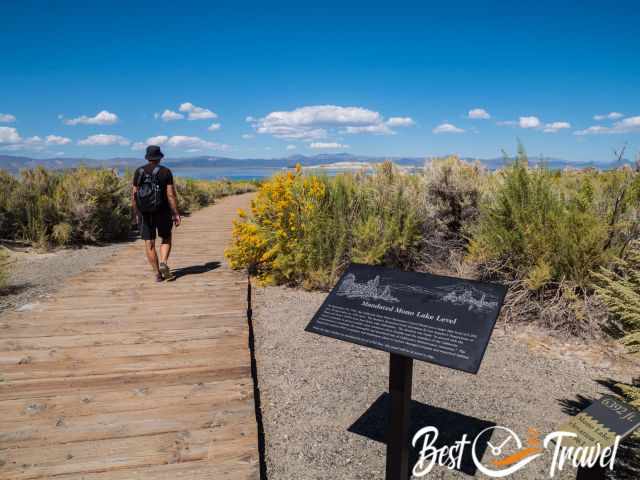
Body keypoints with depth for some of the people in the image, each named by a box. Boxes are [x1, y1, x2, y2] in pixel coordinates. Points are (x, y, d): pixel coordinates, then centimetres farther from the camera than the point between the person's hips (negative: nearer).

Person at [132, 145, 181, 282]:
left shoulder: (139, 172, 2)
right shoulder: (166, 172, -5)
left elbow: (134, 195, 1)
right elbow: (171, 194, -11)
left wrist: (136, 213, 11)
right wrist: (176, 214, -6)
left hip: (144, 213, 2)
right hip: (162, 212, -1)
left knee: (149, 243, 7)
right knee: (166, 239, 16)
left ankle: (157, 273, 7)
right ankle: (163, 263, -6)